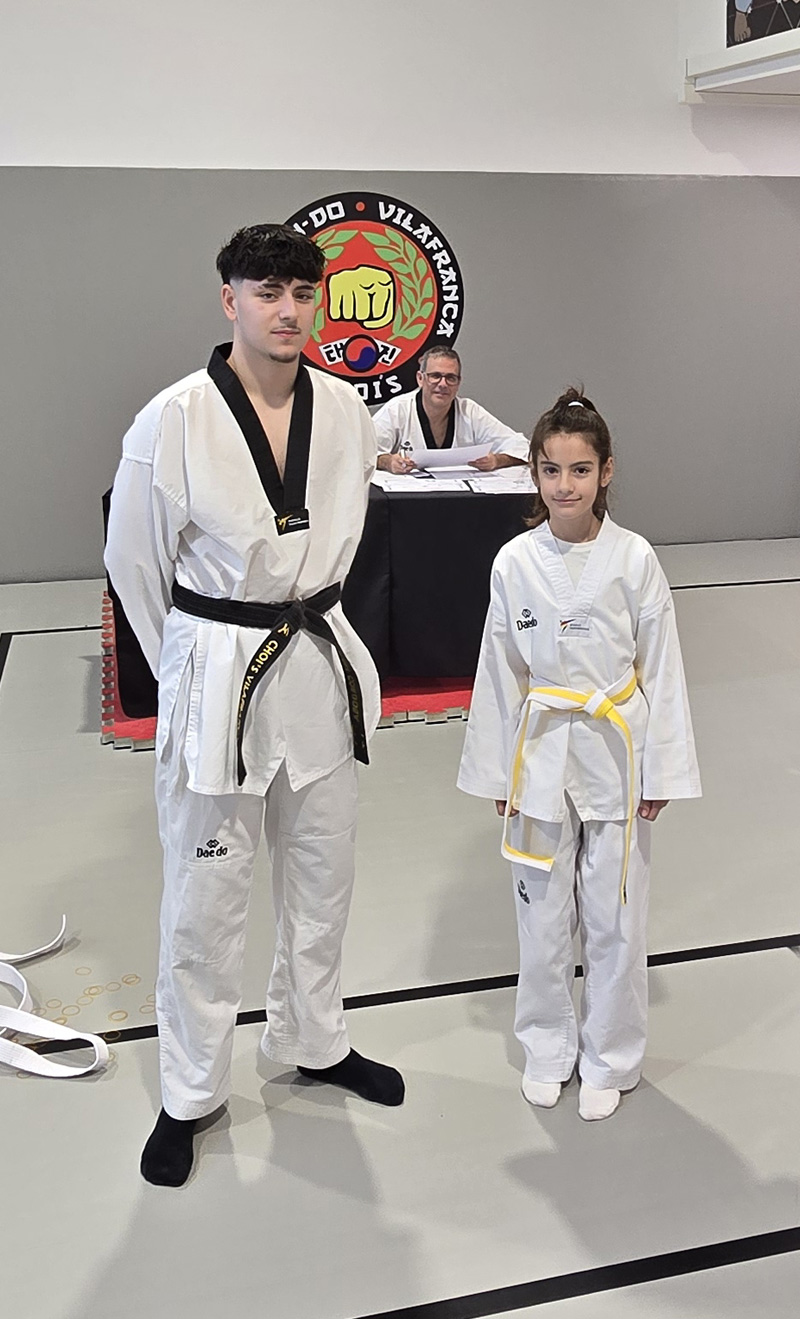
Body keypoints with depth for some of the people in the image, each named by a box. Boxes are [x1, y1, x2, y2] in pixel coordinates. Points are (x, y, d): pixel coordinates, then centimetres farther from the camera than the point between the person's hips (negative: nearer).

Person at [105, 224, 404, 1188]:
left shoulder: (342, 410, -2)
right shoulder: (174, 421, -16)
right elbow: (134, 563, -4)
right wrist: (190, 667, 4)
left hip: (319, 667, 5)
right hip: (214, 676, -4)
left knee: (321, 873, 19)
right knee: (205, 894, 7)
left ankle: (313, 1041, 44)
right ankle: (190, 1093, 30)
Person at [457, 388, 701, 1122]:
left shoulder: (635, 559, -9)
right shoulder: (515, 563, -4)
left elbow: (661, 669, -3)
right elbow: (500, 673, 2)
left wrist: (660, 774, -3)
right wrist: (498, 772, 5)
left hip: (616, 753, -1)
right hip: (542, 752, 2)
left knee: (615, 917, 9)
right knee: (543, 914, 13)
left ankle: (609, 1059, 30)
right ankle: (548, 1047, 35)